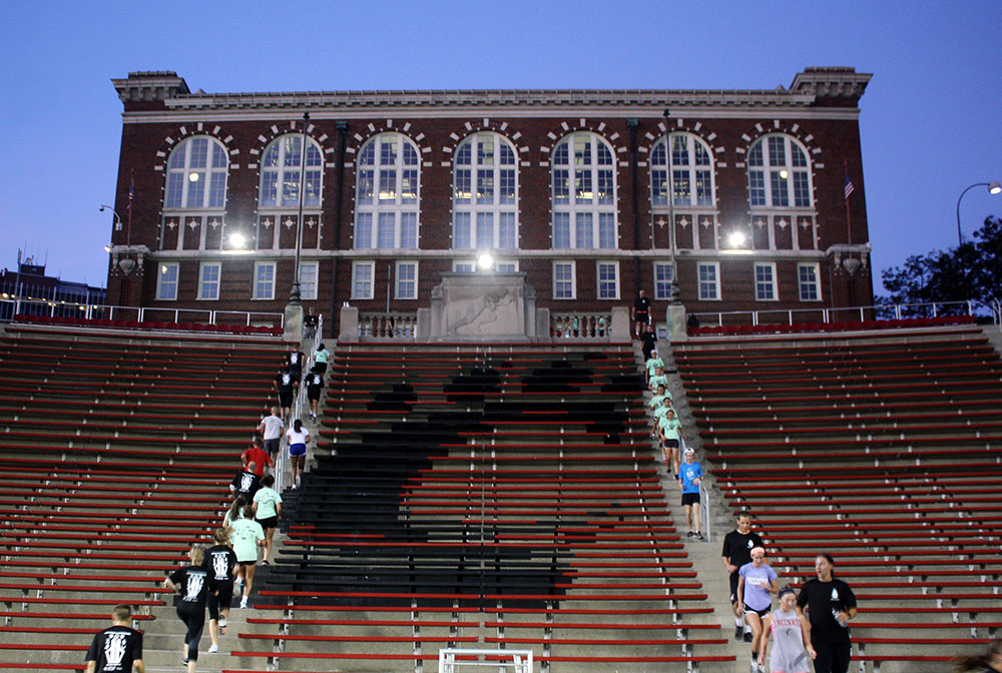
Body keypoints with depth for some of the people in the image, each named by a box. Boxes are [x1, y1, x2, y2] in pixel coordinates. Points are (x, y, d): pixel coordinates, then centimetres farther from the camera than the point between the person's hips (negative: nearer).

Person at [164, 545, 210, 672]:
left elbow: (167, 581, -7)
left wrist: (176, 589, 8)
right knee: (194, 639, -1)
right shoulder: (207, 572, 2)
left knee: (191, 631, 30)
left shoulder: (184, 571, 2)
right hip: (197, 609, -2)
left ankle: (186, 657, 23)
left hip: (181, 607, 2)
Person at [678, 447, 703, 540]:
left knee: (696, 512, -11)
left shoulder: (697, 465, 7)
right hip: (686, 492, 1)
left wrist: (699, 478, -9)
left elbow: (702, 477, 14)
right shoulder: (683, 466, 9)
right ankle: (691, 530, 18)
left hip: (695, 492, -1)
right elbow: (680, 479, 12)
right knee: (688, 512, 1)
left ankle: (697, 532, -15)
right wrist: (680, 485, -8)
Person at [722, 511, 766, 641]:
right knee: (736, 603, -9)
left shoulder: (755, 538, 6)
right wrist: (728, 566, -8)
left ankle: (748, 631, 11)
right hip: (736, 574, -1)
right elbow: (724, 555, 10)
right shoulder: (730, 537, 5)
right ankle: (739, 624, 19)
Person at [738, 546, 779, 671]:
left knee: (764, 635, 5)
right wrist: (740, 604, 5)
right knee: (757, 632, -18)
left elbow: (777, 590, 7)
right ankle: (754, 659, 3)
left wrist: (767, 587, -13)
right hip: (750, 606, -2)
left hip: (765, 606, 2)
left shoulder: (768, 570, 2)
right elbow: (740, 588, 10)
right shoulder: (745, 569, 0)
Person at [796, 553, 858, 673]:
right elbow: (798, 606, 15)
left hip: (840, 637, 1)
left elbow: (853, 609, 7)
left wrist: (848, 615, -15)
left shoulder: (841, 586, 5)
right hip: (818, 638, -1)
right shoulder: (809, 586, 5)